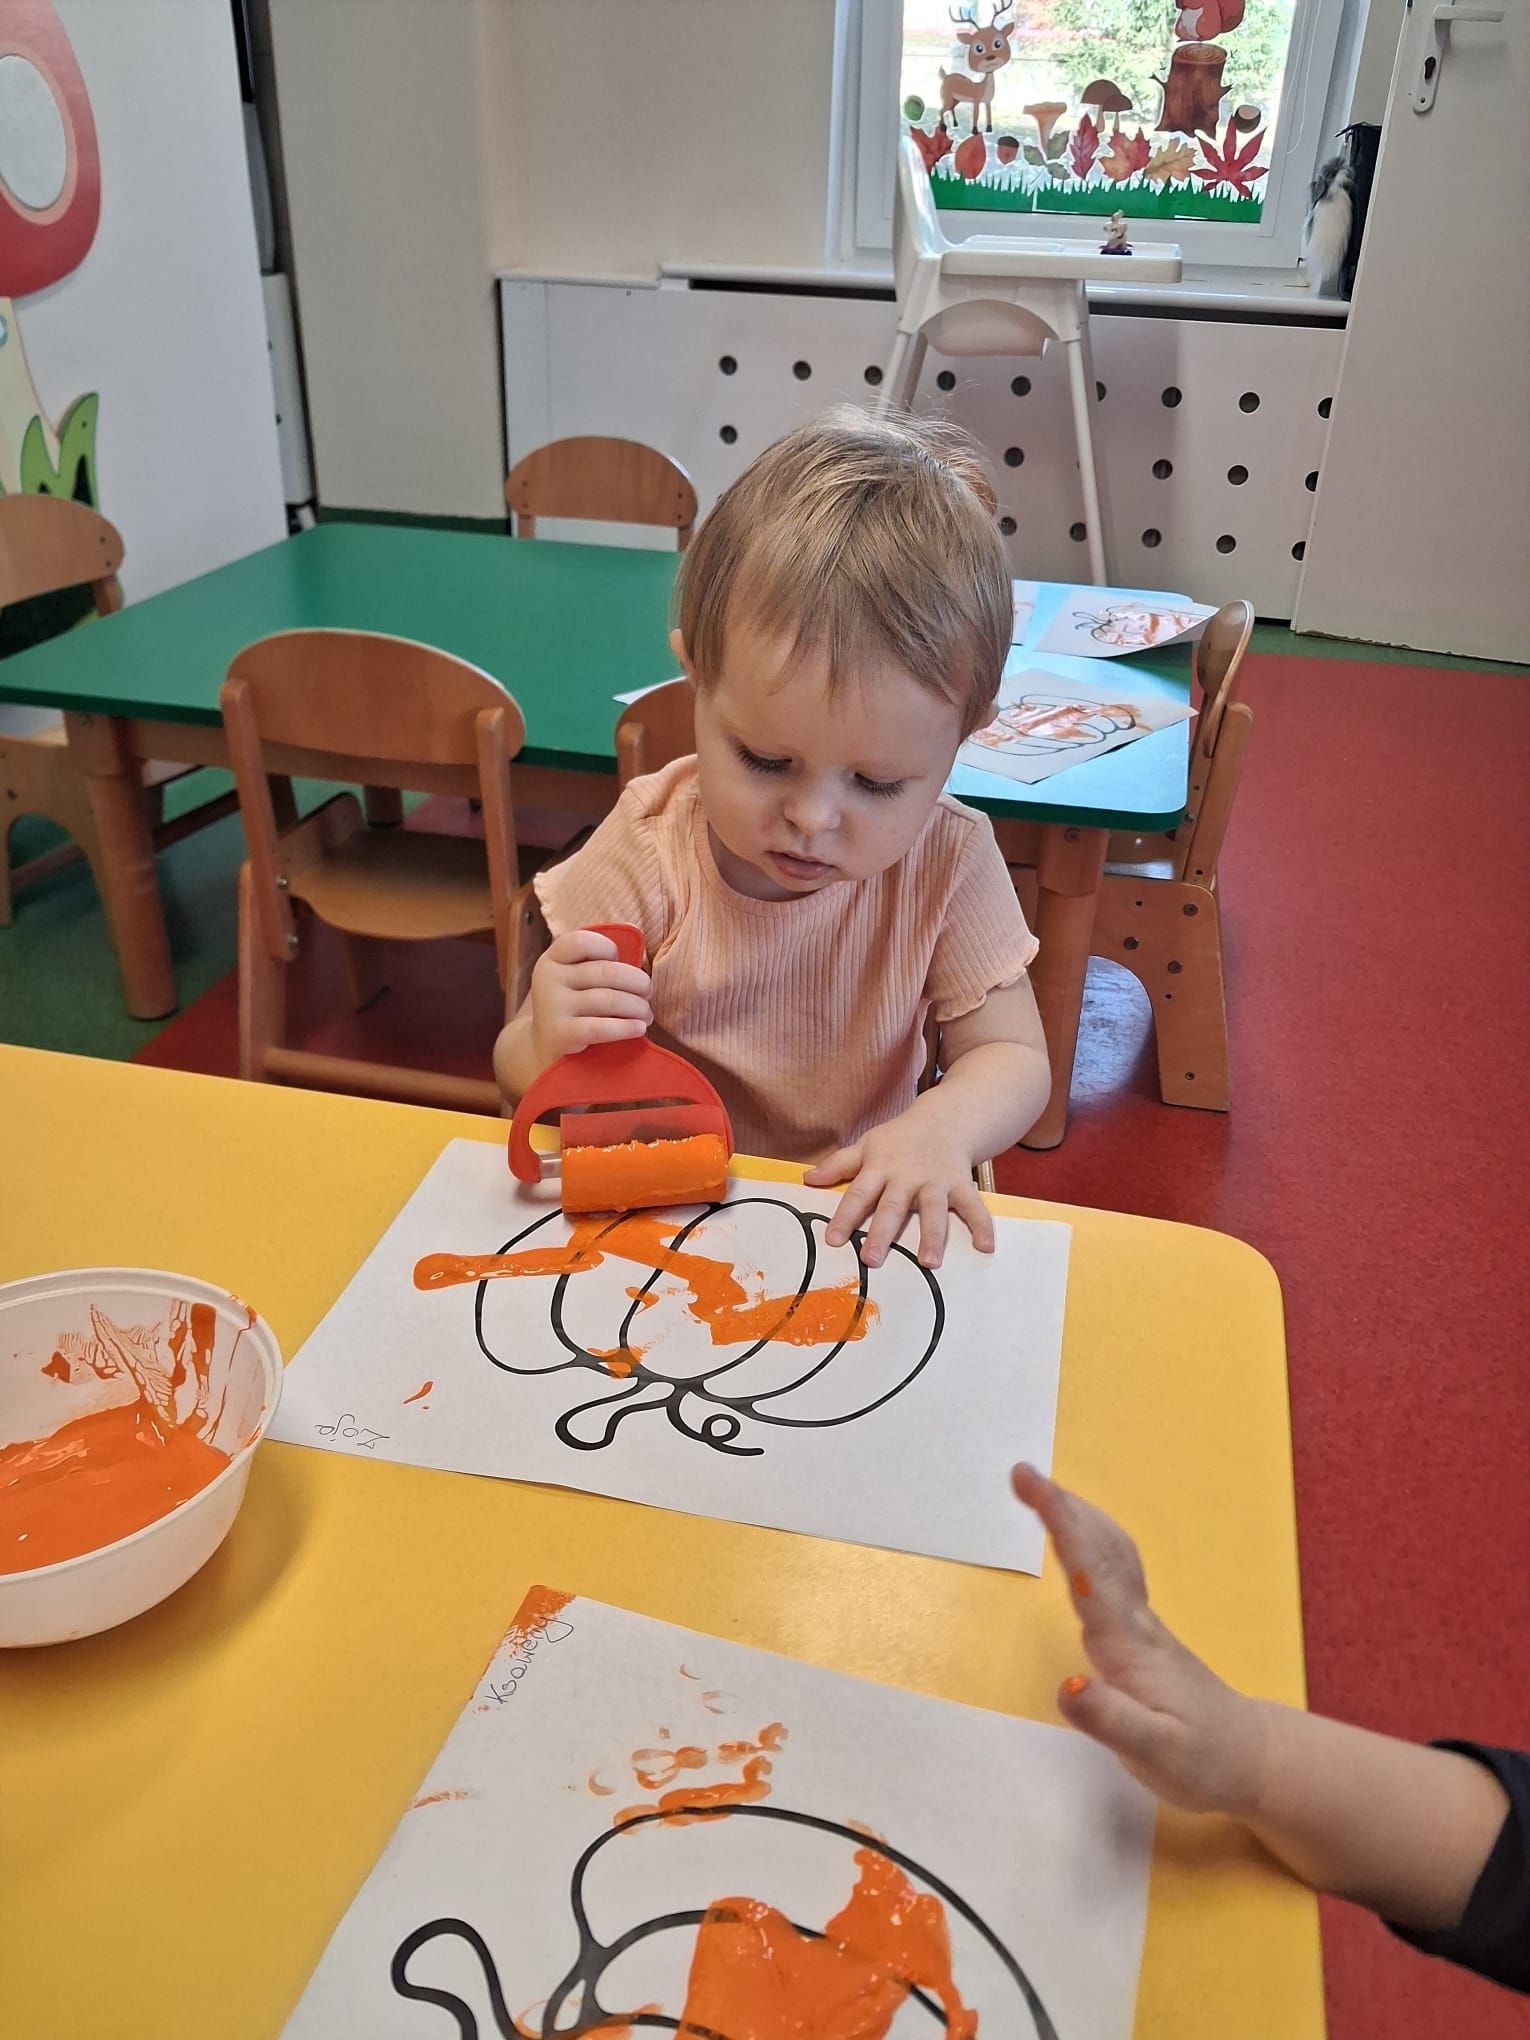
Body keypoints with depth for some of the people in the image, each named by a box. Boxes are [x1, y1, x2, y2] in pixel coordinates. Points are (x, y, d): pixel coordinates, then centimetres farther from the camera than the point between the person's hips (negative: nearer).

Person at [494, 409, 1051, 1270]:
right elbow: (518, 1070, -6)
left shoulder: (949, 861, -11)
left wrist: (940, 1125, -28)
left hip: (856, 1211, 0)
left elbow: (1014, 1059, -7)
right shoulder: (648, 848, -13)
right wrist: (548, 1046, -30)